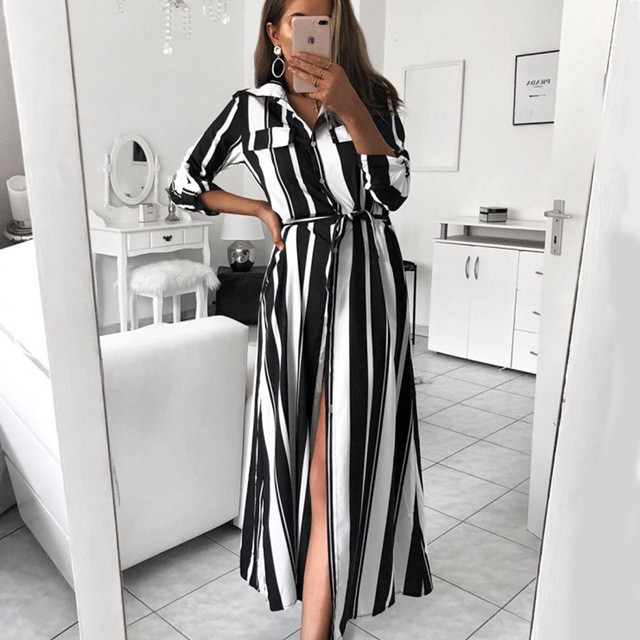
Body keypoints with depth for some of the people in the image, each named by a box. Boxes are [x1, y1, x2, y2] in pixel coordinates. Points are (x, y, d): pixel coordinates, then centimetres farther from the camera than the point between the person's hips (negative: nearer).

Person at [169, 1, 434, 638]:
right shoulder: (251, 107, 8)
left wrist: (346, 105, -18)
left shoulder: (371, 97, 7)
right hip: (297, 282, 1)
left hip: (367, 280, 0)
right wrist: (264, 210, 7)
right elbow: (184, 184, 15)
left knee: (348, 447, -4)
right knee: (312, 447, 6)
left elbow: (392, 189, -8)